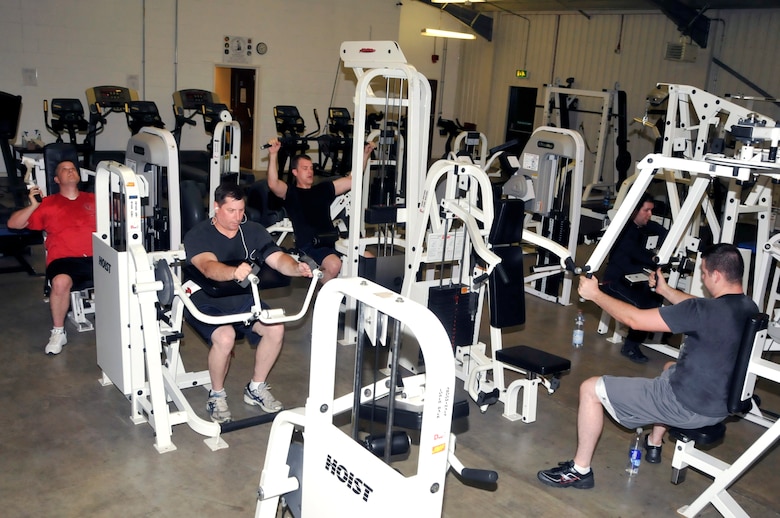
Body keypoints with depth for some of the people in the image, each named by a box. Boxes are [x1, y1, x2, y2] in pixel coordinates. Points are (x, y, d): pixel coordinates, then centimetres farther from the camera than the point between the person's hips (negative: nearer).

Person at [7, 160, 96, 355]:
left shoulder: (93, 199, 23)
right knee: (60, 282, -36)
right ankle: (58, 332, -13)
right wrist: (33, 206, 0)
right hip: (64, 259, -1)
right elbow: (13, 223, 14)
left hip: (95, 257, 1)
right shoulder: (48, 203, 18)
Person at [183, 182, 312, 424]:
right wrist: (234, 272, -59)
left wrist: (297, 268, -40)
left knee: (276, 328, -19)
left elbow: (278, 258, -16)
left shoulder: (253, 231, -2)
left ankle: (256, 389, 4)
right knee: (225, 337, -32)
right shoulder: (198, 235, -16)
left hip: (243, 301, 5)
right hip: (206, 304, -4)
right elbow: (209, 266, -37)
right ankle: (216, 396, -5)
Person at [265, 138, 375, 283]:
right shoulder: (290, 192, 7)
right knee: (334, 264, -35)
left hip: (332, 242, 6)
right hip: (308, 246, -5)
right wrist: (273, 154, -25)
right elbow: (273, 184, -14)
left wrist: (365, 153, 17)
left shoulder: (324, 189, 23)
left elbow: (352, 179, 22)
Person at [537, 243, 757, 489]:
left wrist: (595, 294, -9)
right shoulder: (748, 308, -1)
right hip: (720, 403, 9)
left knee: (591, 389, -4)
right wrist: (665, 290, 31)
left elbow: (634, 319, -21)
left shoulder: (706, 311, -27)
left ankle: (580, 470, 9)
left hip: (688, 406, -9)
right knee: (671, 368, 41)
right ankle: (654, 445, 48)